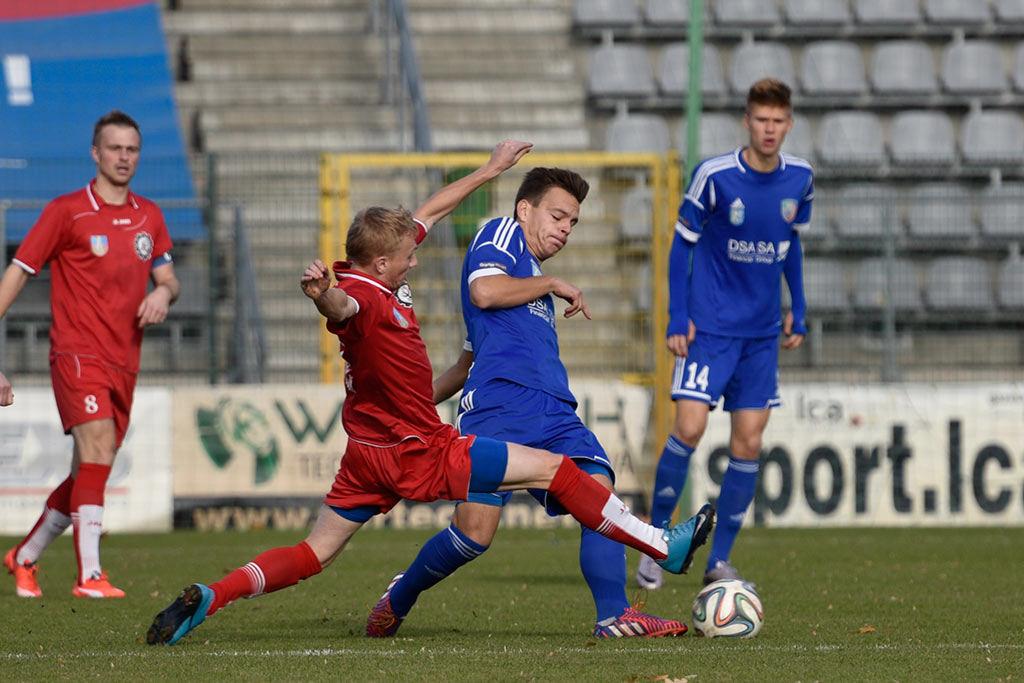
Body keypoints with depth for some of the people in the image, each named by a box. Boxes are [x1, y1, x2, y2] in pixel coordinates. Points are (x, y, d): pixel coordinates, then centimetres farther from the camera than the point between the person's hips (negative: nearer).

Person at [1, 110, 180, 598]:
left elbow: (166, 278, 20)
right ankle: (89, 575, -27)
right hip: (77, 352, -6)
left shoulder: (148, 216, 14)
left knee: (87, 474, 10)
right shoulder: (66, 211, -3)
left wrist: (163, 292, -7)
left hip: (124, 363, 6)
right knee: (98, 446, -24)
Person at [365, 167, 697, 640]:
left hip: (553, 413, 8)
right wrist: (552, 285, 1)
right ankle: (397, 600, 8)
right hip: (499, 403, -8)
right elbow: (482, 291, -12)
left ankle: (614, 616, -17)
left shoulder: (530, 279, 35)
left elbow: (468, 361, 39)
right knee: (476, 530, -15)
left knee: (600, 493, -15)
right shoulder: (501, 234, 11)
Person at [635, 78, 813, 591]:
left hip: (762, 333, 4)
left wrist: (798, 310, 13)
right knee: (689, 429, -15)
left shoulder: (800, 179, 1)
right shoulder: (715, 176, -12)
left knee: (748, 442, 0)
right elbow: (683, 242, -3)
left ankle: (720, 560, 10)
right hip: (710, 327, -4)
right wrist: (677, 318, -8)